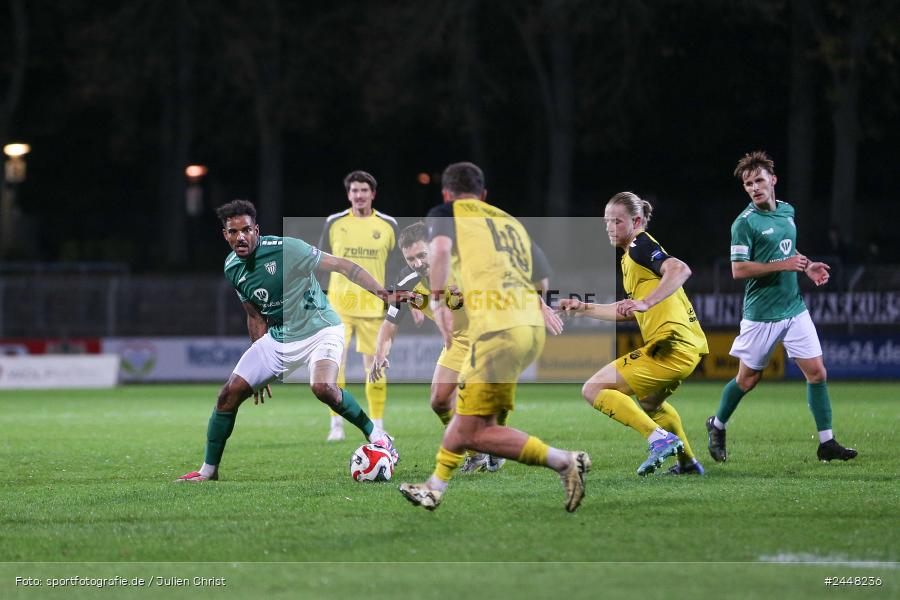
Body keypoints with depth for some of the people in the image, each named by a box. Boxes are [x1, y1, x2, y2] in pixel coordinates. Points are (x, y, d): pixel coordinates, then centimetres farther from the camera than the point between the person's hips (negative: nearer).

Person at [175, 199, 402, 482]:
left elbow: (342, 266, -17)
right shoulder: (232, 268, 0)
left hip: (320, 329, -6)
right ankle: (209, 470, 11)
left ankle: (376, 435, -10)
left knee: (322, 387, -33)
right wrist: (259, 368, 15)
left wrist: (383, 293, -27)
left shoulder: (285, 248, -20)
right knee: (230, 393, -3)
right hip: (278, 338, 6)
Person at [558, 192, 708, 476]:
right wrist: (584, 308, 32)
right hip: (687, 346, 10)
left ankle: (659, 438, -22)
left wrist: (646, 303, -34)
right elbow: (628, 312, 32)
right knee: (649, 402, 37)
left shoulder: (640, 246, -7)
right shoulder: (632, 254, 22)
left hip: (670, 344, -10)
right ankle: (688, 463, 40)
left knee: (594, 389, -11)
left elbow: (680, 270, -26)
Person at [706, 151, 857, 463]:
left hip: (794, 308, 5)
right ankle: (717, 426, 31)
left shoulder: (787, 211, 9)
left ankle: (826, 443, 3)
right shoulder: (745, 223, -13)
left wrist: (807, 266, 6)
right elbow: (738, 270, -18)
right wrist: (783, 265, -21)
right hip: (761, 315, -5)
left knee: (817, 372, -2)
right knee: (748, 379, 6)